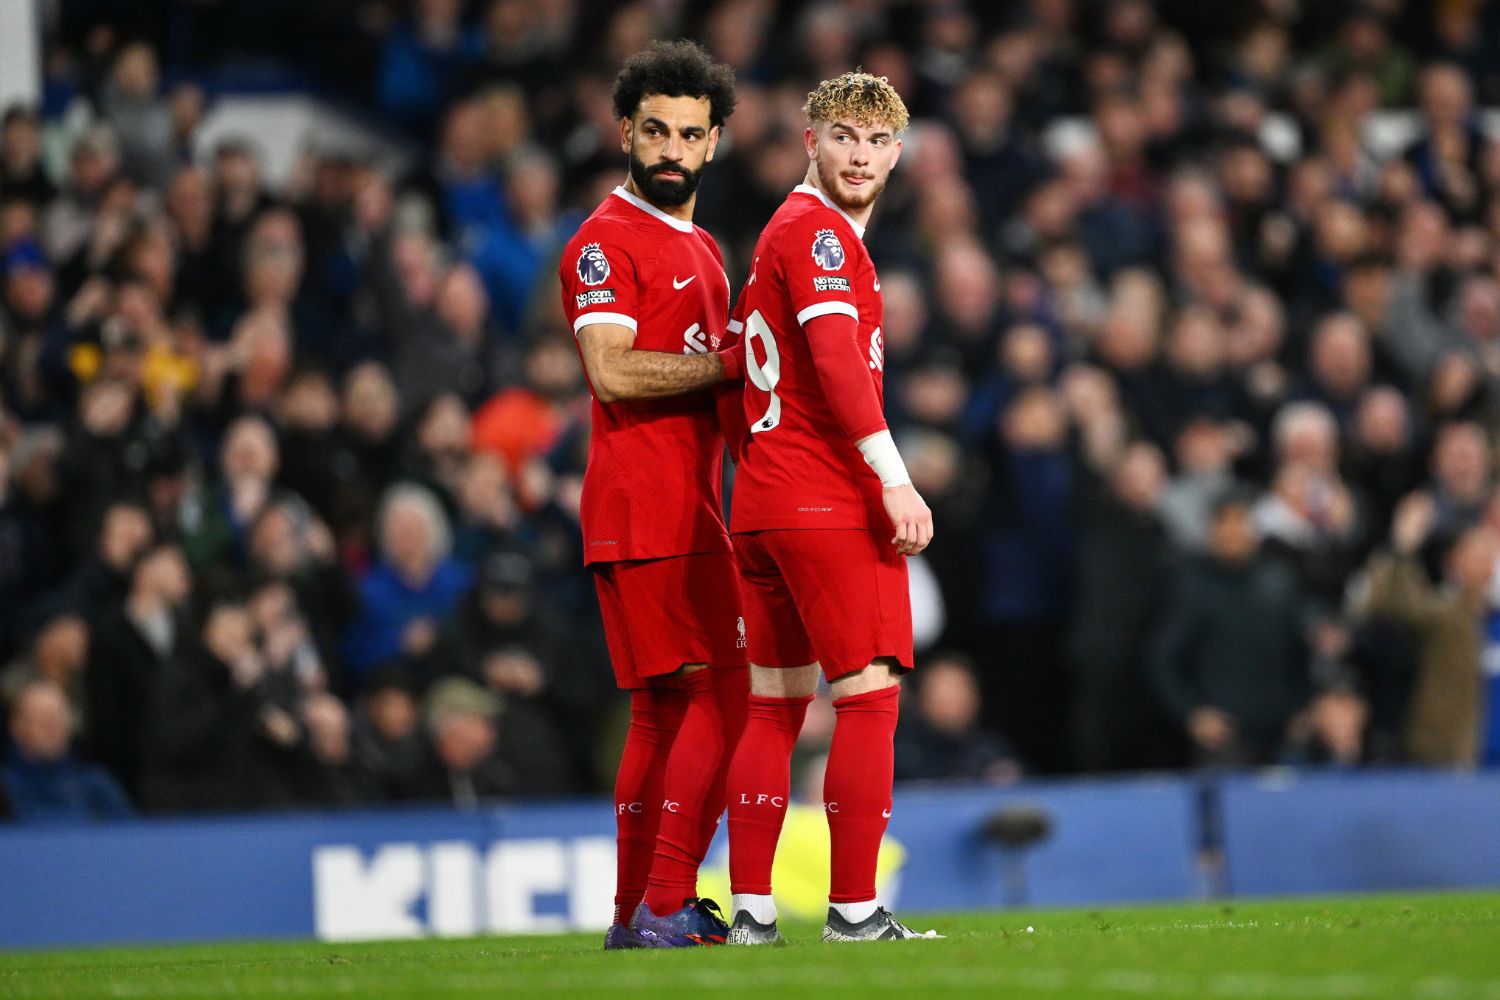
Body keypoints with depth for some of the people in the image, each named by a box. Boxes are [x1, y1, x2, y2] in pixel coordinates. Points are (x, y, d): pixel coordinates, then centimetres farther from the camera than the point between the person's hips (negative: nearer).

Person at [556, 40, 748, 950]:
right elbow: (613, 371, -19)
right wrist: (734, 362, -15)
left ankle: (637, 915, 14)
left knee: (666, 713, 10)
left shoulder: (702, 250, 22)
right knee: (719, 699, -14)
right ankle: (666, 906, -14)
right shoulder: (606, 243, -7)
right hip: (641, 509, -10)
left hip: (695, 514, 10)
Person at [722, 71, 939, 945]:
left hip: (760, 505, 9)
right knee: (869, 694, -6)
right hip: (830, 503, -9)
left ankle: (751, 907, 9)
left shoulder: (782, 234, 21)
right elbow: (837, 356, -20)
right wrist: (894, 479, -24)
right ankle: (854, 908, -8)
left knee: (775, 703, 9)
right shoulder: (819, 231, -9)